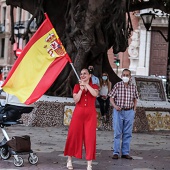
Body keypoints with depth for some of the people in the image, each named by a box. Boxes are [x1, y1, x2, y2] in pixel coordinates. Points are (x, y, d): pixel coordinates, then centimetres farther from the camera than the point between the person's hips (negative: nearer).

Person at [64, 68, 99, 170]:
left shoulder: (94, 86, 10)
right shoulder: (77, 86, 10)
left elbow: (95, 94, -14)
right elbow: (76, 100, -3)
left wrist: (86, 84, -13)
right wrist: (81, 89, -12)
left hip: (90, 114, 0)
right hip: (78, 113, 1)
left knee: (90, 137, -3)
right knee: (74, 135, 1)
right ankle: (69, 160, 14)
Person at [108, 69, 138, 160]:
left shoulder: (133, 87, 5)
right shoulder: (117, 85, -2)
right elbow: (111, 97, 0)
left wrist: (134, 109, 7)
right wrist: (115, 106, -16)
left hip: (129, 112, 3)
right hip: (118, 111, -2)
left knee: (127, 133, 6)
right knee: (117, 133, 0)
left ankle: (125, 153, 14)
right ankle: (116, 152, 7)